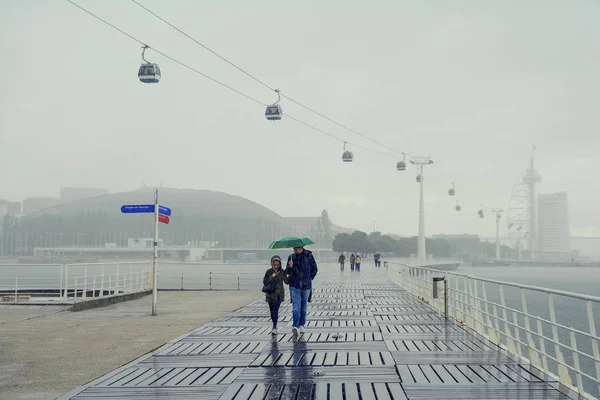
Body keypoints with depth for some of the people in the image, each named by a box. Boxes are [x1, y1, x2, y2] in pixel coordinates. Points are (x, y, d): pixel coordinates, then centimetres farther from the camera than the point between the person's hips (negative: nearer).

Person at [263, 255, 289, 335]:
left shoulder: (282, 272, -3)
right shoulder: (269, 272, -5)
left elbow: (287, 282, 2)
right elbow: (264, 282, -7)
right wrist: (271, 277, -21)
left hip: (279, 294, -2)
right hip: (270, 294, 2)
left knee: (275, 310, -13)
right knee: (272, 311, 12)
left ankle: (274, 328, -15)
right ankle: (275, 325, 31)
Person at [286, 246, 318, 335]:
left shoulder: (309, 256, 0)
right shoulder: (291, 257, 4)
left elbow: (314, 269, 7)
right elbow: (288, 272, 5)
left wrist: (309, 279, 2)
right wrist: (290, 267, -16)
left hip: (306, 285, 1)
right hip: (294, 285, 0)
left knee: (304, 306, 11)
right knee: (296, 305, -14)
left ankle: (301, 325, 23)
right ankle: (295, 326, -21)